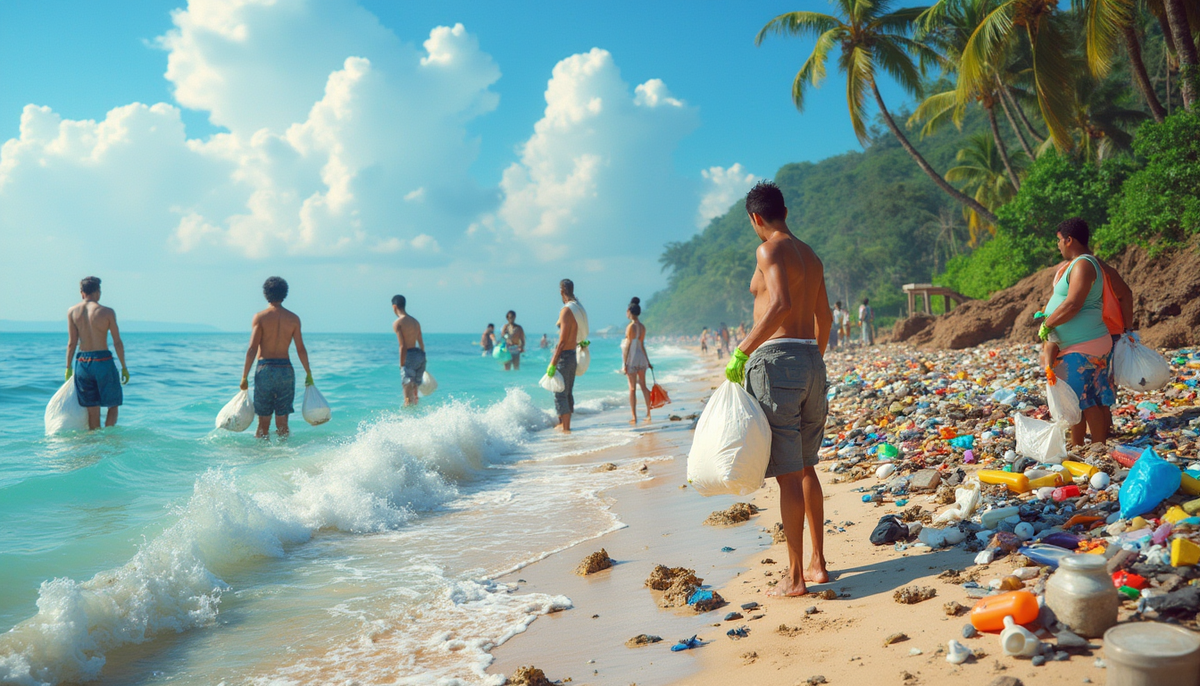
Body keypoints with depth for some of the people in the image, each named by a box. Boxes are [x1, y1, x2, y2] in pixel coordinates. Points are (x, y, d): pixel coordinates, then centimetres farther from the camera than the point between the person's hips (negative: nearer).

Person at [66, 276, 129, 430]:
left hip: (82, 363, 3)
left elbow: (72, 343, 1)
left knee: (92, 410, 11)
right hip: (103, 361, -3)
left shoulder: (72, 312, 2)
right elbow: (117, 342, -5)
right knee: (113, 405, 10)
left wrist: (68, 367, 11)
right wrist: (124, 367, 3)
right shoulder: (107, 312, -7)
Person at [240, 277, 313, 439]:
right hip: (286, 370, 2)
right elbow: (301, 349, 3)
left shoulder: (260, 317, -3)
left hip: (265, 370, -1)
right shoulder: (293, 318, 3)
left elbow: (252, 349, -7)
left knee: (263, 421, 6)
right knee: (282, 421, 8)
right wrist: (308, 374, 13)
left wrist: (244, 377, -3)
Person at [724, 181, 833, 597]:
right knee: (805, 469, 17)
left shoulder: (770, 250, -7)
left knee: (787, 474, -5)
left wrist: (742, 351, -20)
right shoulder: (811, 257, 18)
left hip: (775, 360, -8)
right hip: (811, 362, 8)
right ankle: (817, 564, 24)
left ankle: (795, 577, 1)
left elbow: (781, 304, -23)